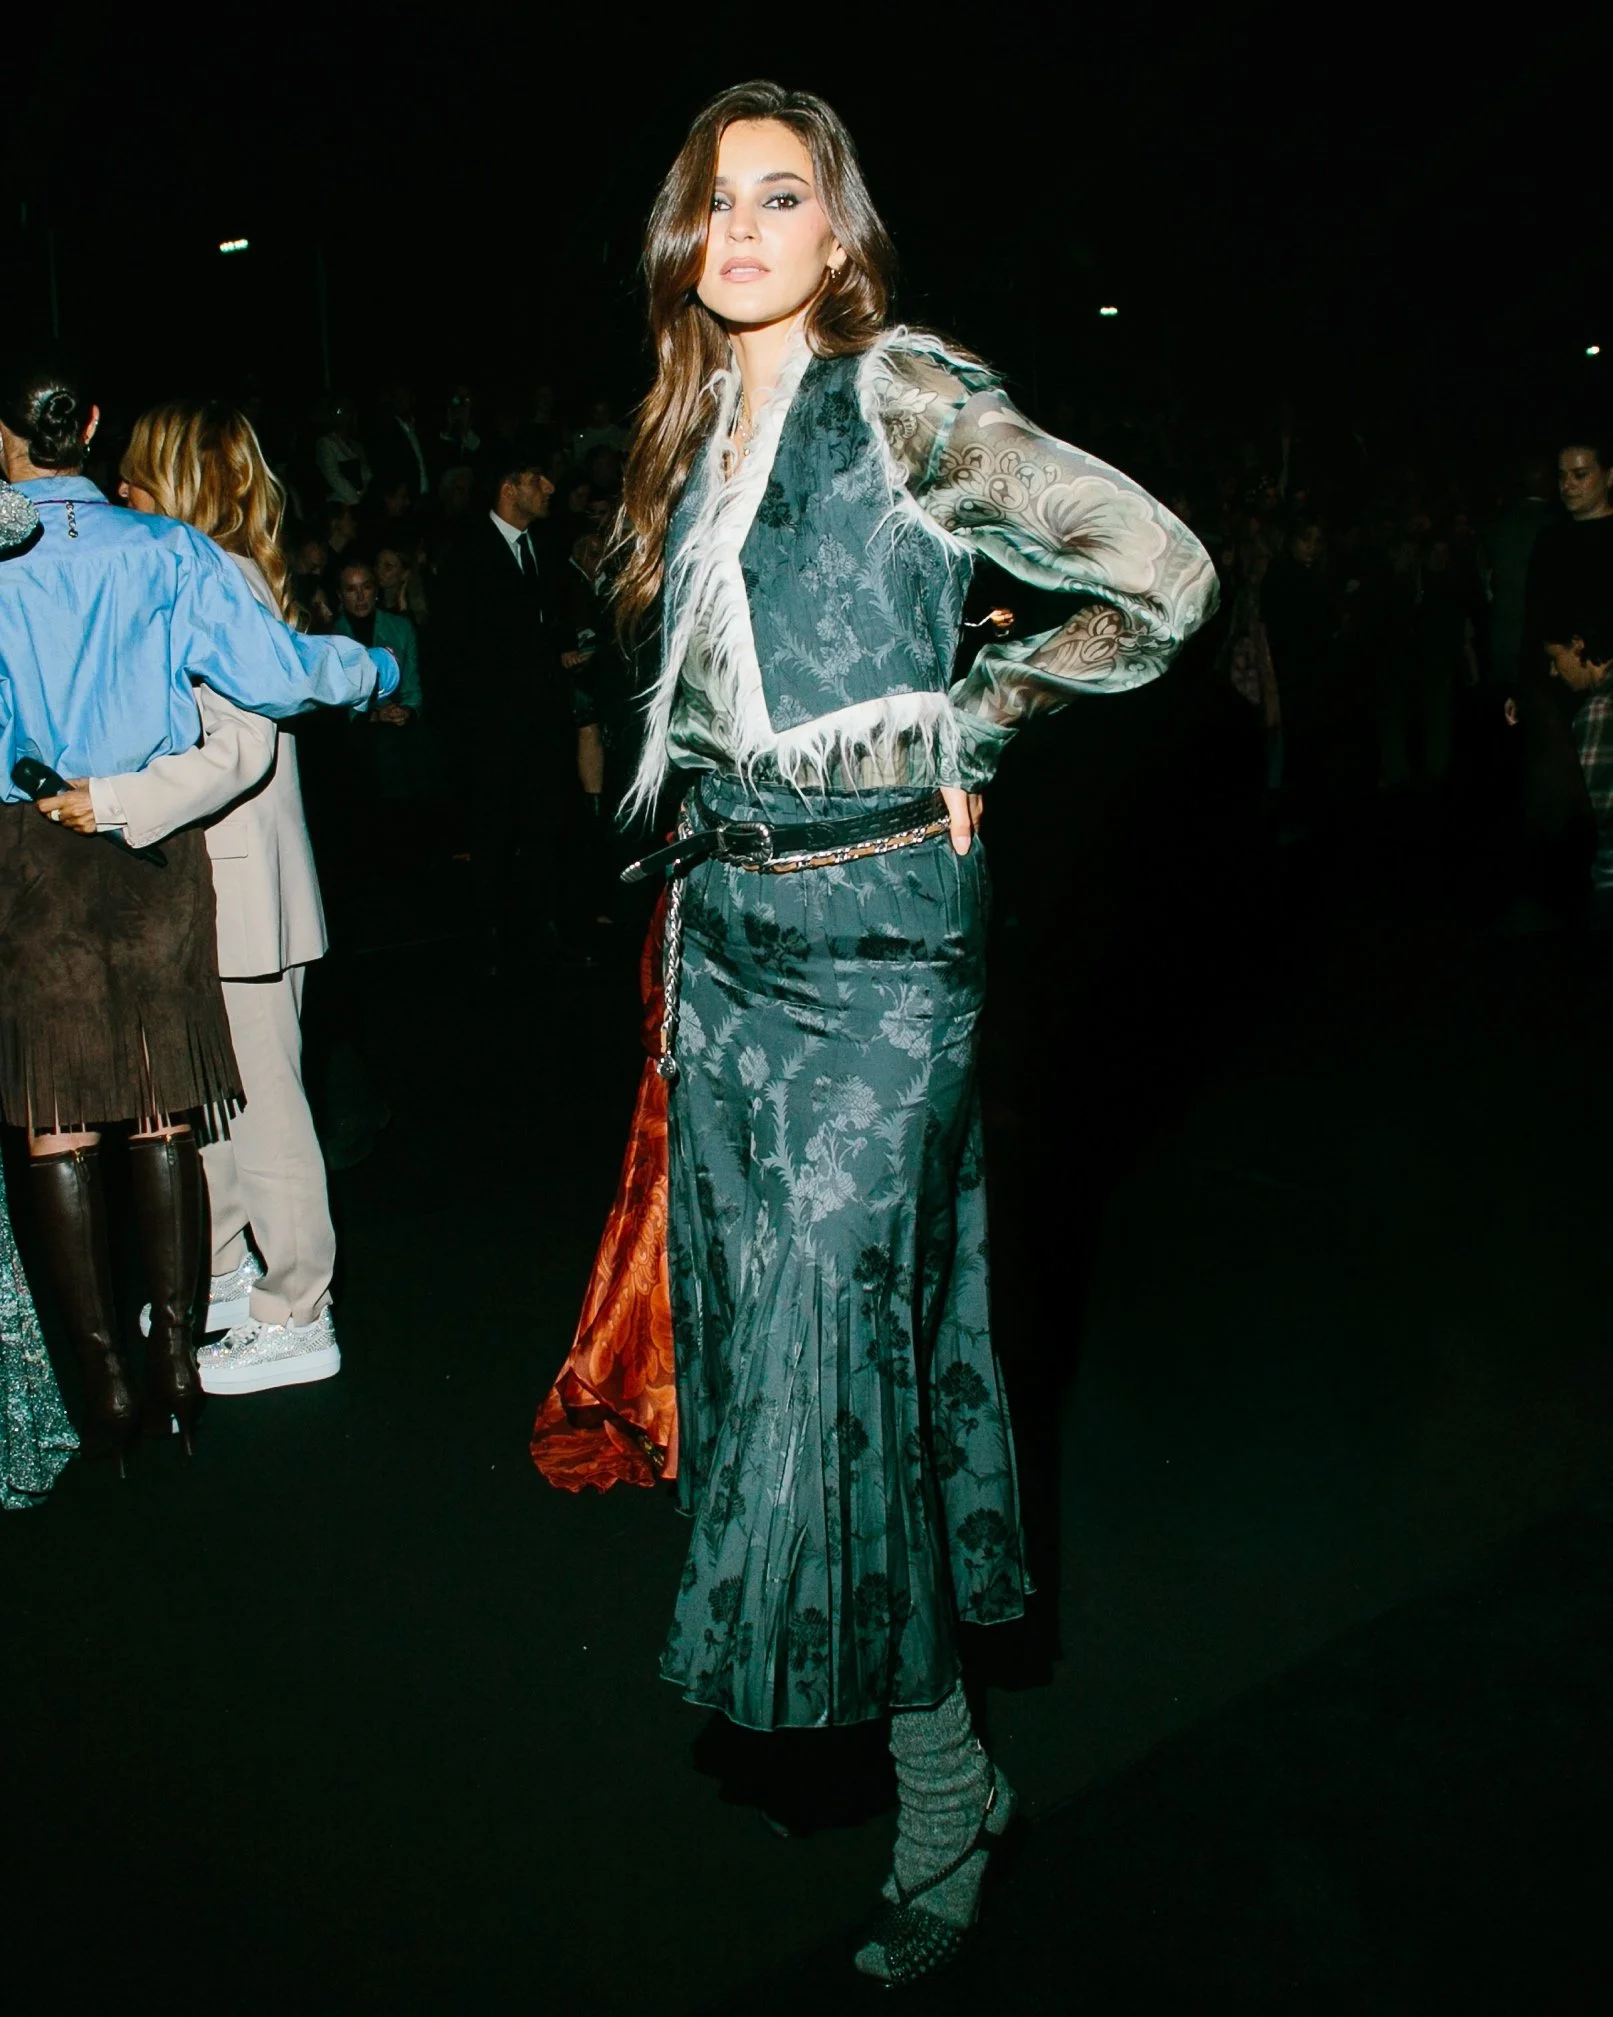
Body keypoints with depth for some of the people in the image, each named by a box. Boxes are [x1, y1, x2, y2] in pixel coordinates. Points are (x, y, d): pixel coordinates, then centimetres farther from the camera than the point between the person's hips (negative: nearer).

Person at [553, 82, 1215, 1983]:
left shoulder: (903, 401, -9)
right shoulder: (694, 439, 13)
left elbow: (1165, 573, -11)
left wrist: (965, 716, -6)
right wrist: (690, 916, 15)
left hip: (877, 928, -7)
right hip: (725, 925, 7)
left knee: (842, 1344, -6)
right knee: (751, 1319, 13)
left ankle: (943, 1794, 11)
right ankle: (809, 1698, 33)